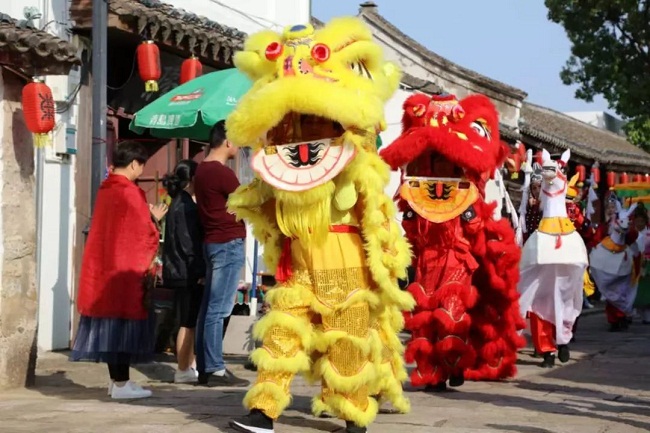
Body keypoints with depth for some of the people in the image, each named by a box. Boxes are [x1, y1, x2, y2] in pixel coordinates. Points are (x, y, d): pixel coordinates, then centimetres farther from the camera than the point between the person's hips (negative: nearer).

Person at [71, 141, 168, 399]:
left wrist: (151, 217, 22)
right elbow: (143, 234, -15)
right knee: (124, 322, -5)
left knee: (110, 321, 12)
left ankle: (116, 379, 18)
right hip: (126, 270, -9)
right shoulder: (130, 192, -15)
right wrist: (150, 265, 1)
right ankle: (121, 384, -4)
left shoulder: (105, 190, 10)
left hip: (103, 268, 9)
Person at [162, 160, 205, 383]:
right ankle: (183, 371, 1)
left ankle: (188, 367, 19)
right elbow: (188, 243, -20)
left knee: (189, 322, 14)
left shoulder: (178, 203, 15)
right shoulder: (185, 206, -15)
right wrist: (200, 272, -18)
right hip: (188, 272, -10)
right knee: (188, 323, -4)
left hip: (181, 271, 10)